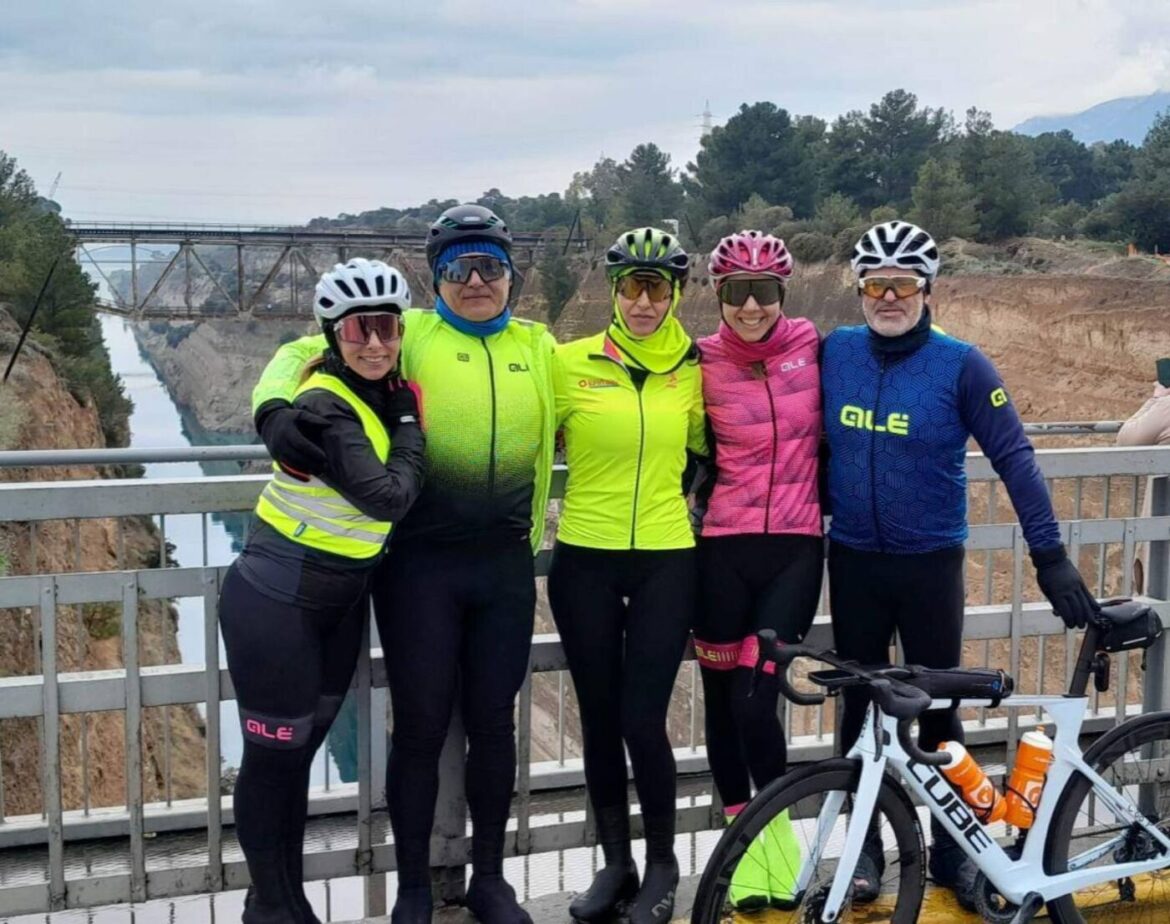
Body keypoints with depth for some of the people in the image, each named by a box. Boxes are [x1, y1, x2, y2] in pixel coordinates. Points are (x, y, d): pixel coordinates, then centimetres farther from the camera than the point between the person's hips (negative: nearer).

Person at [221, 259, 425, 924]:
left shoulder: (375, 395, 3)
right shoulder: (325, 407, -22)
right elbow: (388, 497, -26)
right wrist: (409, 421, -13)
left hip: (340, 602, 8)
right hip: (277, 603, -8)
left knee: (301, 751, 17)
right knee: (274, 755, 5)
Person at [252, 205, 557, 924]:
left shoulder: (538, 347, 11)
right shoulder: (410, 333, 0)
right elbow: (302, 353, -2)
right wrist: (276, 411, -20)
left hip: (505, 567, 3)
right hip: (420, 565, -3)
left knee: (493, 722, 11)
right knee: (421, 727, 4)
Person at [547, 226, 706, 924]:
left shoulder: (692, 370, 2)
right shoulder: (571, 361, -3)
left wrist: (690, 503, 7)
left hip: (666, 563, 0)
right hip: (584, 563, 0)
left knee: (643, 721, -4)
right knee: (600, 720, 9)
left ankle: (663, 866, 19)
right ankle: (615, 864, 27)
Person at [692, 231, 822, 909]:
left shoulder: (813, 347, 0)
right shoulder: (705, 364, -2)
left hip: (795, 548, -1)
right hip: (725, 549, 1)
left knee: (756, 701, -10)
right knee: (724, 701, 8)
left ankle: (779, 834, 14)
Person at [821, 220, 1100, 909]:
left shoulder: (961, 365, -10)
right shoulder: (834, 353, -3)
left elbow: (1014, 458, -11)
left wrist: (1050, 554, -17)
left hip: (931, 563, -2)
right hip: (854, 562, 2)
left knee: (938, 707, 9)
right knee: (860, 705, 11)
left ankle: (951, 848, 25)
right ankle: (865, 845, 25)